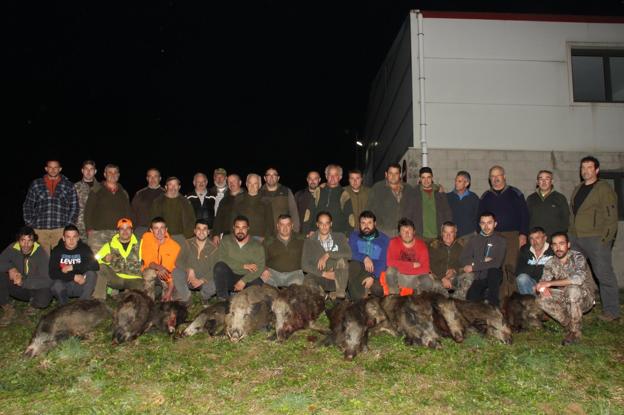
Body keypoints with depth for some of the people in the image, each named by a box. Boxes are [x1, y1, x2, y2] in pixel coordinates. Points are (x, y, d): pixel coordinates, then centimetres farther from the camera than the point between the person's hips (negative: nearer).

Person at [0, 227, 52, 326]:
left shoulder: (41, 254, -21)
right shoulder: (12, 249, -12)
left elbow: (47, 280, -25)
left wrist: (24, 281, -33)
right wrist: (10, 268, -29)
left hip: (36, 289, -3)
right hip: (18, 288, 3)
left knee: (43, 300, -36)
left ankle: (33, 304, 4)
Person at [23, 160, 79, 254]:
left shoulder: (68, 185, 10)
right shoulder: (36, 184, 13)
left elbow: (75, 206, 9)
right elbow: (28, 206, 14)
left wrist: (69, 225, -1)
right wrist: (29, 224, 5)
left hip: (61, 230, -1)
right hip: (39, 229, 1)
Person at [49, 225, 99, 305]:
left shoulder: (84, 248, -4)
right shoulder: (57, 250, -4)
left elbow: (96, 266, -19)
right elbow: (52, 273, -14)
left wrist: (73, 267, -24)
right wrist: (74, 277, -25)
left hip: (80, 285, 1)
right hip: (64, 285, -1)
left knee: (91, 274, -28)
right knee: (56, 285, -34)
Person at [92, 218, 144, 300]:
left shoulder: (138, 244, 11)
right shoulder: (110, 245, 12)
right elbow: (96, 259, 6)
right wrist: (105, 259, -15)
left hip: (134, 279, -2)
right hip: (115, 278, 2)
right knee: (102, 268, -26)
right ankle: (98, 299, -22)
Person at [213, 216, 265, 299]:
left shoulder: (256, 245, 1)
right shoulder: (226, 240, 3)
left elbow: (260, 267, -11)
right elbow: (221, 259, -12)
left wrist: (244, 281, -23)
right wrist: (243, 266, -17)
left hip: (248, 279, -1)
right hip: (229, 278, 1)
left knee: (258, 284, -33)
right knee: (219, 266, -27)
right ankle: (223, 299, -22)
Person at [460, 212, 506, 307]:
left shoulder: (501, 241, 2)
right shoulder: (474, 240, 12)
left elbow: (496, 263, -13)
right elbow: (463, 260, 3)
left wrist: (473, 266, -13)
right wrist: (482, 261, -11)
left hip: (493, 277, -1)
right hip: (478, 278, 1)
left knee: (493, 270, -37)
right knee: (470, 299, -28)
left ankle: (494, 304, -23)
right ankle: (487, 294, 2)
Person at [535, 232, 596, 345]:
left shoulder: (577, 257, -18)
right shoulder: (551, 263, -3)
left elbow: (578, 279, -36)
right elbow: (543, 282, -6)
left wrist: (550, 283, -35)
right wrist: (542, 287, -32)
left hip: (584, 298, -5)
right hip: (566, 299, 5)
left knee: (572, 289, -36)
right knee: (542, 299, -19)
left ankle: (575, 332, -22)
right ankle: (569, 325, -3)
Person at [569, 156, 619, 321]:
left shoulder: (604, 188, -4)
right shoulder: (577, 189, 19)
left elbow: (611, 215, -9)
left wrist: (606, 238, -16)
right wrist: (570, 233, 12)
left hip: (595, 239, -7)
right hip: (576, 239, 7)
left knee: (604, 275, -5)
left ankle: (612, 311, 1)